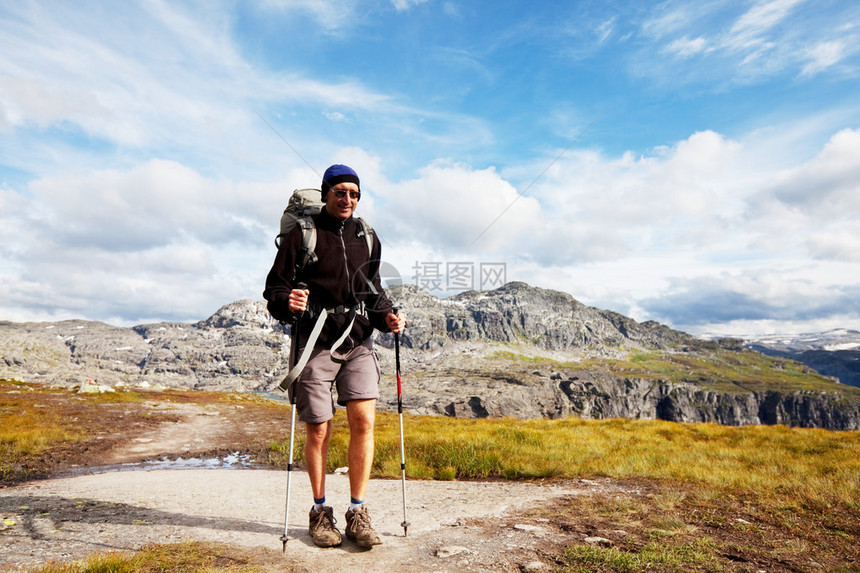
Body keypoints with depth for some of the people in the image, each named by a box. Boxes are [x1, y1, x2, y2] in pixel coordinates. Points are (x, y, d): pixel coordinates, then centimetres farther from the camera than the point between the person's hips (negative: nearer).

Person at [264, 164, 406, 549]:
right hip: (316, 341, -3)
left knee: (364, 420, -8)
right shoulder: (301, 235, 2)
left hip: (358, 342, 3)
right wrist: (287, 301, -21)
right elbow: (274, 288, 1)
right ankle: (320, 512, 23)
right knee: (318, 431, 3)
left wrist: (387, 316, 3)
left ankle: (357, 513, 8)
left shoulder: (366, 237, 14)